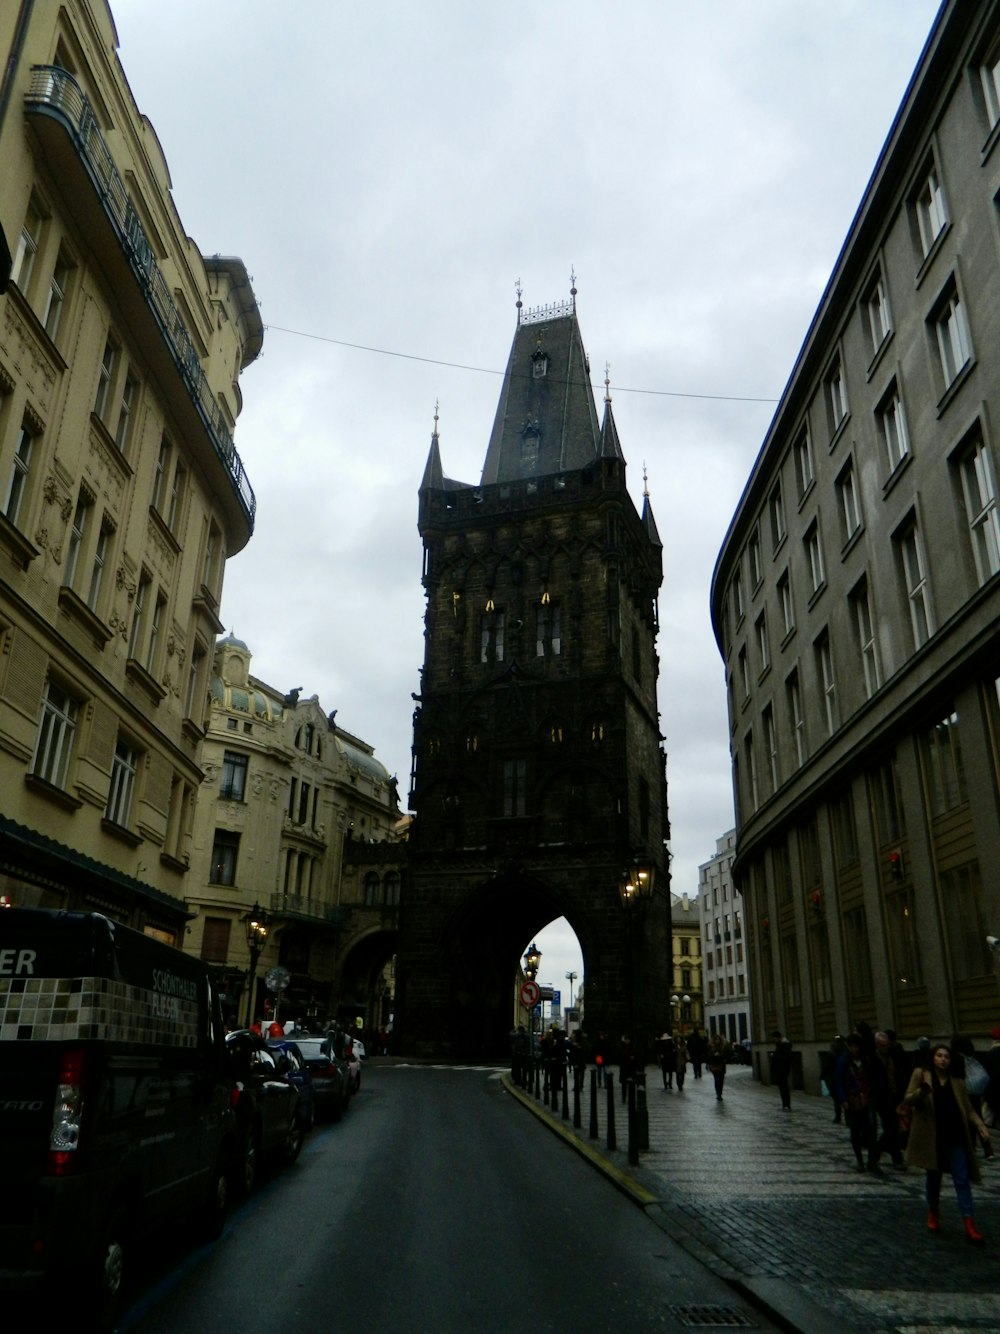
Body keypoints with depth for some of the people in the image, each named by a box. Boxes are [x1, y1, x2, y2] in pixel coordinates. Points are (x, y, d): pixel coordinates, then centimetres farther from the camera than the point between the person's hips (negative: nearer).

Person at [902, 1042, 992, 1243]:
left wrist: (981, 1126, -10)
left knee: (962, 1180, -3)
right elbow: (907, 1099, -7)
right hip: (932, 1137, -2)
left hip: (955, 1137, 2)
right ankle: (932, 1213, 30)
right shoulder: (921, 1075, -1)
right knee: (934, 1177, 10)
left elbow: (968, 1109, 8)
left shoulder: (956, 1082, 9)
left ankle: (969, 1224, -4)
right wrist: (922, 1092, -29)